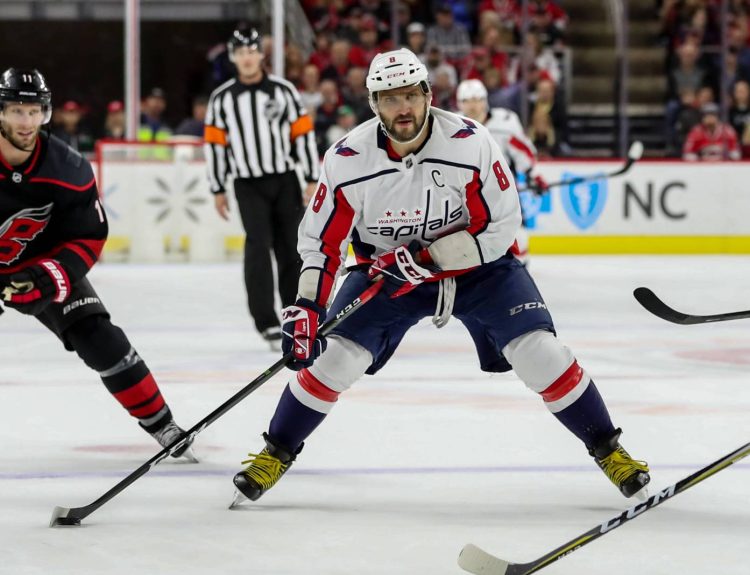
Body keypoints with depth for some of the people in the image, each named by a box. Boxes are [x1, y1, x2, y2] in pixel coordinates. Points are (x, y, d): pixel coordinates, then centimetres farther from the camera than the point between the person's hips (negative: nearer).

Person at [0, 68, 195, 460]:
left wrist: (50, 276, -25)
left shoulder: (68, 170, -18)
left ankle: (159, 423, 4)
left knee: (100, 339, -8)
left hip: (43, 264, 2)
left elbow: (89, 238, -8)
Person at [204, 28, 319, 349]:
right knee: (258, 246, -15)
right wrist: (218, 190, 5)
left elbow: (303, 133, 2)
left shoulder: (283, 91, 1)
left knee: (292, 249, 7)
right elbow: (215, 143, 5)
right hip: (248, 186, -1)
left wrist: (312, 179, -1)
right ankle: (266, 323, -15)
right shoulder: (221, 99, 2)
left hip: (285, 181, 1)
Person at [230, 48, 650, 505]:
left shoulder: (471, 143, -25)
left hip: (476, 264, -2)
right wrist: (307, 307, -21)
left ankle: (608, 450, 5)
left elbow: (500, 228, -22)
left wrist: (424, 258, -29)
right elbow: (322, 241, -9)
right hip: (388, 269, 2)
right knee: (335, 356, -10)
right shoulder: (348, 160, -19)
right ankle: (277, 453, 12)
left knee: (539, 353, -13)